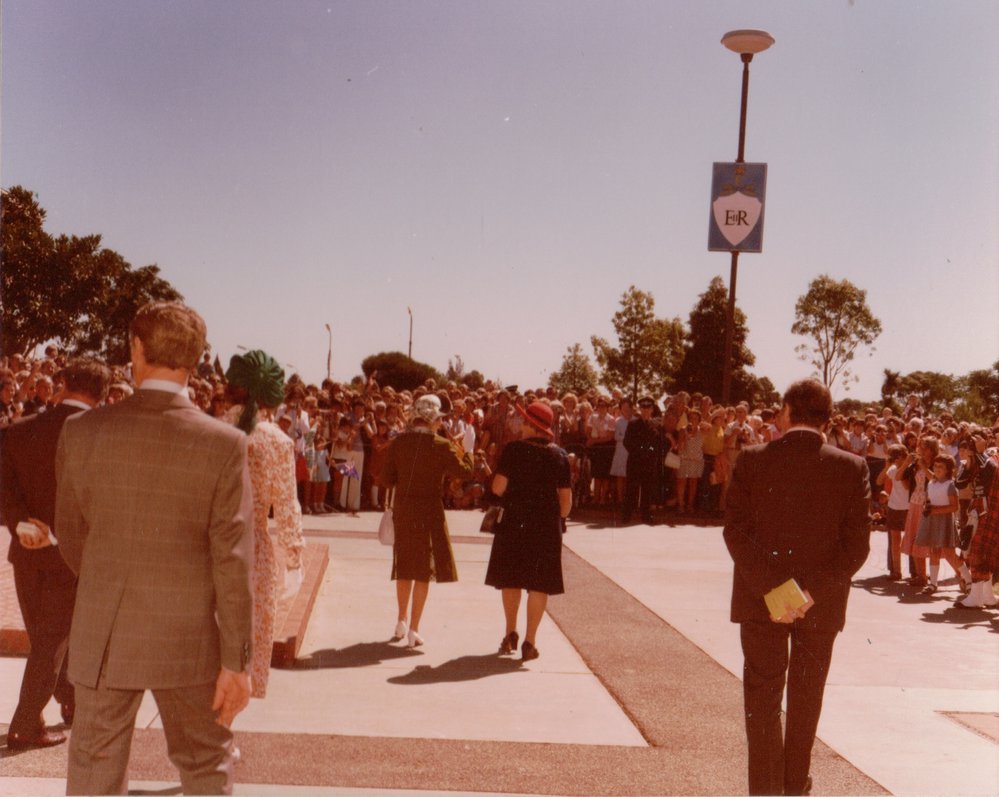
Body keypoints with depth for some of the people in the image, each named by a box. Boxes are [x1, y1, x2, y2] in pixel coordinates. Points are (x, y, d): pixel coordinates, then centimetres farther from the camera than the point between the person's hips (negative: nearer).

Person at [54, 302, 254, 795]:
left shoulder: (82, 432, -6)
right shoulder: (224, 444, -13)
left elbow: (70, 534, 5)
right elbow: (232, 560, -13)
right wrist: (237, 661, -5)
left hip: (103, 637, 2)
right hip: (189, 641, -1)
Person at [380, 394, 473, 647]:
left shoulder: (398, 443, -2)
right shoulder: (441, 446, -13)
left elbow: (387, 479, 0)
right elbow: (464, 472, -8)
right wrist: (467, 453, 10)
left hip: (402, 509, 4)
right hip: (429, 510, -4)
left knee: (405, 567, 20)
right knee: (424, 570, 5)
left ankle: (402, 621, 31)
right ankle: (413, 629, 6)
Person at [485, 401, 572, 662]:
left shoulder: (514, 450, -9)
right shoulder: (560, 456, -1)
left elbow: (498, 487, -12)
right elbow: (566, 498, 0)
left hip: (514, 522, -1)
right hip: (548, 526, 1)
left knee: (511, 578, 17)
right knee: (539, 583, 5)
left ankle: (510, 633, 22)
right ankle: (530, 642, 5)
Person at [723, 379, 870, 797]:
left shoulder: (752, 460, -9)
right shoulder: (852, 468, -7)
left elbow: (735, 531, -13)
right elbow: (856, 546, -10)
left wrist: (772, 589, -15)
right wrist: (811, 593, -12)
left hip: (760, 598, -1)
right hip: (822, 605, 2)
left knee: (763, 694, 10)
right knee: (805, 698, 18)